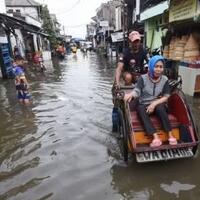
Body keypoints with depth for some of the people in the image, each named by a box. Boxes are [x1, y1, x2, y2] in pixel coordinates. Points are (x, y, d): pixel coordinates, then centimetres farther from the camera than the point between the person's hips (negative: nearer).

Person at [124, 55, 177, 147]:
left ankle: (170, 135, -28)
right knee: (141, 110, -34)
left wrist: (154, 103, -19)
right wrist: (131, 94, -44)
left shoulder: (164, 79, 0)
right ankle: (156, 138, -45)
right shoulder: (143, 78, -5)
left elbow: (166, 97, -2)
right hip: (144, 104, -1)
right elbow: (137, 91, -19)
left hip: (157, 104, 1)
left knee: (160, 108, -33)